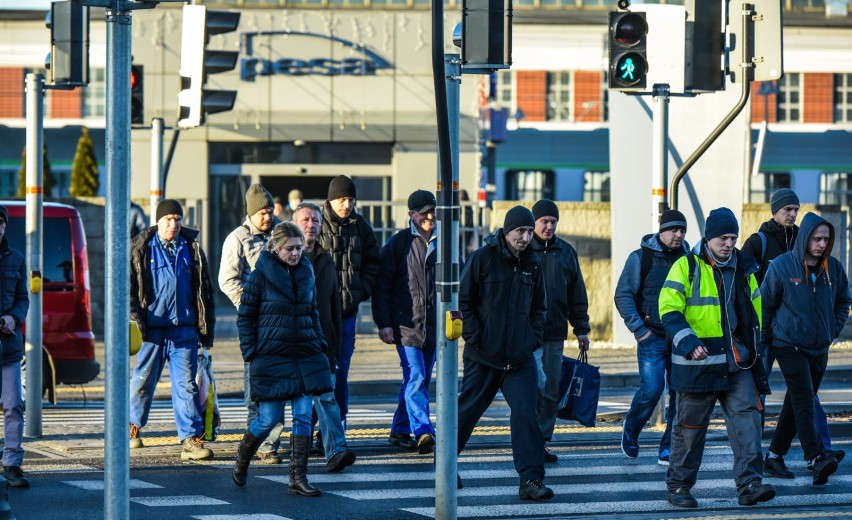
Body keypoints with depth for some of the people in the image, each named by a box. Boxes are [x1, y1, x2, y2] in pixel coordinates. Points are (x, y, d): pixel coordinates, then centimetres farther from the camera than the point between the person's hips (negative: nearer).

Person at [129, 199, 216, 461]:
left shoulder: (192, 249, 11)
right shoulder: (141, 249, 3)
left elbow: (205, 289, 14)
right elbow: (129, 287, 1)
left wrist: (207, 328, 11)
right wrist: (135, 320, -9)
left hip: (184, 329, 2)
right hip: (152, 328, -2)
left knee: (186, 385, -3)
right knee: (143, 380, 9)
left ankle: (191, 440, -5)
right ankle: (134, 426, 31)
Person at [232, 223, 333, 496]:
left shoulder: (306, 272, 10)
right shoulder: (261, 275, -5)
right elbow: (244, 317, -1)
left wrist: (319, 342, 12)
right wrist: (251, 351, -7)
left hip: (305, 353, 4)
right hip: (271, 356, -4)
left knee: (303, 416, -2)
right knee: (269, 418, -2)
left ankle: (298, 478, 1)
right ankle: (241, 462, 24)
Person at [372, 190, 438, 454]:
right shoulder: (398, 243, 0)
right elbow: (381, 286, -1)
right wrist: (383, 323, -8)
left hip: (433, 325, 5)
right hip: (406, 323, -5)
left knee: (418, 380, 9)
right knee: (415, 378, -15)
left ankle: (400, 431, 20)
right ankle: (423, 431, -24)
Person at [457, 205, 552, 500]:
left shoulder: (531, 264, 9)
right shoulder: (483, 258, -6)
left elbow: (539, 307, 21)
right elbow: (462, 302, -5)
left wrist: (534, 338, 6)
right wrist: (475, 338, -11)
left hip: (520, 358, 3)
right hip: (483, 357, -3)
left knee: (526, 414, -9)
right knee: (467, 410, 9)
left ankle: (531, 480, -11)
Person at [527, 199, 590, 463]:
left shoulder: (566, 252, 13)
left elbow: (577, 294, 18)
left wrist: (581, 328, 14)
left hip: (555, 333, 5)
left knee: (551, 392, 6)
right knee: (537, 384, -15)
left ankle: (542, 442, 12)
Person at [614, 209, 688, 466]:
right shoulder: (641, 258, -1)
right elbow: (623, 295, -3)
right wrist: (639, 329, -10)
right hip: (652, 337, -4)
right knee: (651, 389, -13)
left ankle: (669, 449, 8)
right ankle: (631, 431, 14)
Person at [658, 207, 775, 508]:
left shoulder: (743, 269, 12)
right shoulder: (686, 267, -4)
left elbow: (754, 312, 23)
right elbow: (669, 310, -11)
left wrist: (755, 354, 20)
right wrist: (689, 343, -23)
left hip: (737, 363, 4)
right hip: (697, 363, -4)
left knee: (747, 416, -10)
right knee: (690, 425, 4)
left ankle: (749, 483, -14)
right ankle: (678, 486, 17)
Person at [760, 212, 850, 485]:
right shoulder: (782, 266, -10)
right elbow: (765, 303, -1)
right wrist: (768, 339, 1)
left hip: (819, 349, 5)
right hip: (789, 346, -5)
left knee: (797, 403, 12)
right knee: (804, 401, -16)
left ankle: (775, 456, 22)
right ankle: (816, 459, -25)